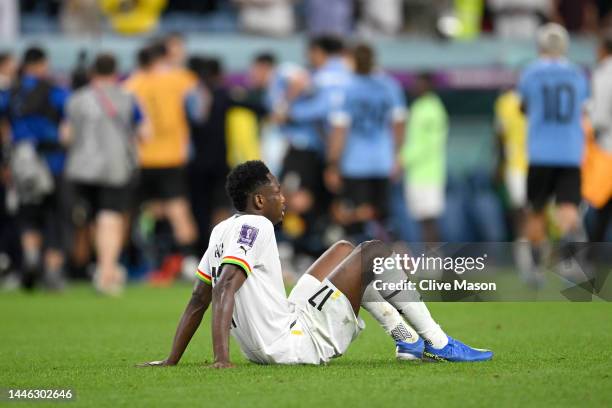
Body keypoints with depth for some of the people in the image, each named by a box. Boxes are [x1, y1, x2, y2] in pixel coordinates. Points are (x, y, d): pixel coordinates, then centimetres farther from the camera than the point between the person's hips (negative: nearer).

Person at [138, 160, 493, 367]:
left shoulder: (224, 230, 12)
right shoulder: (255, 227, -13)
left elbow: (198, 302, 13)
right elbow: (225, 289, -25)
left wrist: (172, 361, 16)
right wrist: (222, 359, -33)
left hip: (265, 350, 10)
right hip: (298, 345, -10)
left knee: (344, 249, 24)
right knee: (375, 252, -2)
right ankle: (436, 344, 4)